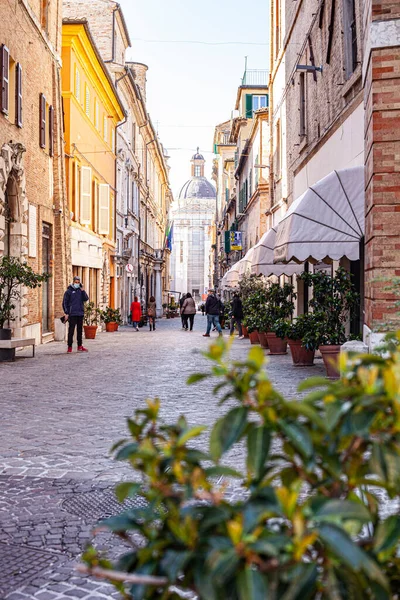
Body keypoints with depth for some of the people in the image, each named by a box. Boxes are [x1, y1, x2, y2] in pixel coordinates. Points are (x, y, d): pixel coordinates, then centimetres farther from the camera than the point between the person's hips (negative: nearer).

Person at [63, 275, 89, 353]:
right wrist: (66, 313, -10)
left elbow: (86, 299, -1)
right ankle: (69, 347, 1)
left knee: (80, 331, 10)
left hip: (80, 314, 5)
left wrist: (83, 290, -11)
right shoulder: (69, 291, -1)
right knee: (71, 331, -4)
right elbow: (65, 302, -3)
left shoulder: (81, 291, 11)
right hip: (72, 314, -4)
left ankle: (80, 346, 18)